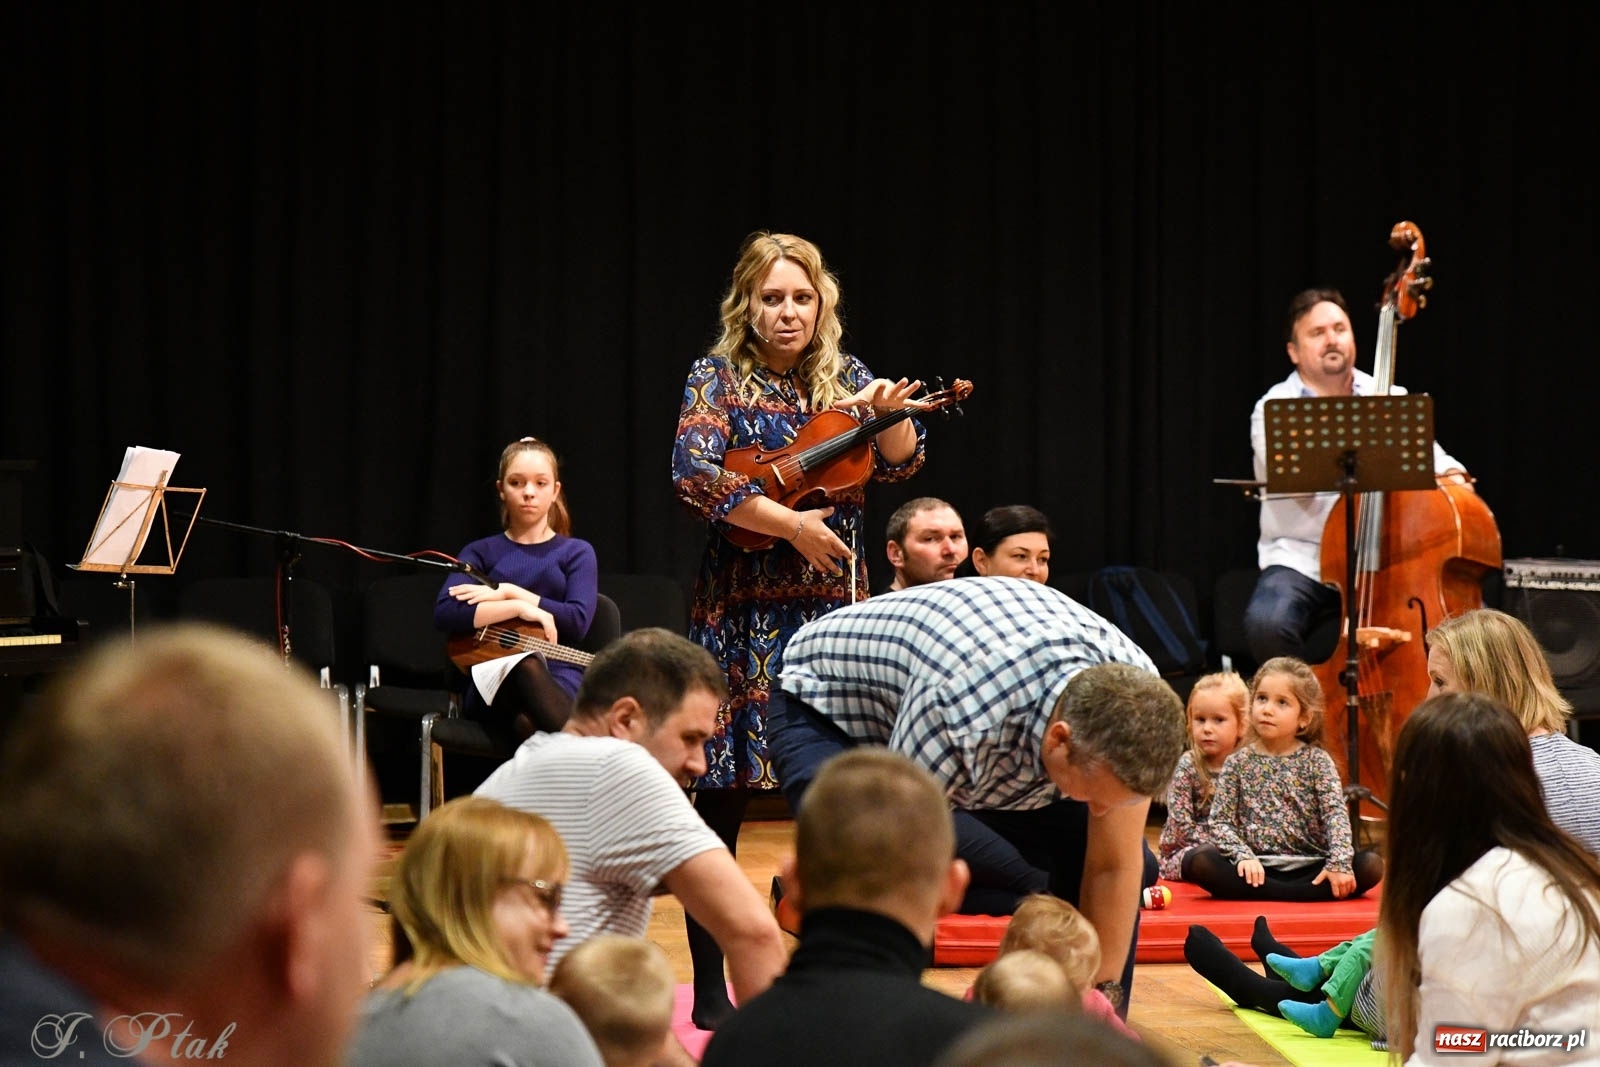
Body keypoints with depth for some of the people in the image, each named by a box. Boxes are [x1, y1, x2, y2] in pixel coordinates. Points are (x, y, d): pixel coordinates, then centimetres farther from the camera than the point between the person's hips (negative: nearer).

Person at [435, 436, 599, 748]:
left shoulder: (576, 552, 17)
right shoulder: (481, 553, 17)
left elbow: (577, 621, -1)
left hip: (558, 679, 0)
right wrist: (519, 607, -10)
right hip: (495, 679, 0)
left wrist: (509, 592, -3)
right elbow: (445, 613, -3)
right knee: (525, 666, -42)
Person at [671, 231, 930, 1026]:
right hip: (741, 609, -3)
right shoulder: (717, 378, 0)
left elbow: (901, 464, 0)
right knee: (724, 789, -3)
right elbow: (694, 476, -14)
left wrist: (888, 411, -21)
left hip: (833, 605, 3)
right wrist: (791, 523, -18)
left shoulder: (844, 378, 10)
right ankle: (710, 987, 3)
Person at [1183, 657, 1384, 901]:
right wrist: (1243, 855, -18)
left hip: (1310, 869, 0)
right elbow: (1221, 821, 1)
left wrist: (1340, 862, -24)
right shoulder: (1238, 763, 7)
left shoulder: (1317, 761, 5)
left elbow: (1336, 814, -7)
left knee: (1371, 864, -25)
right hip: (1257, 871, 0)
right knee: (1198, 860, -27)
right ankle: (1299, 895, -30)